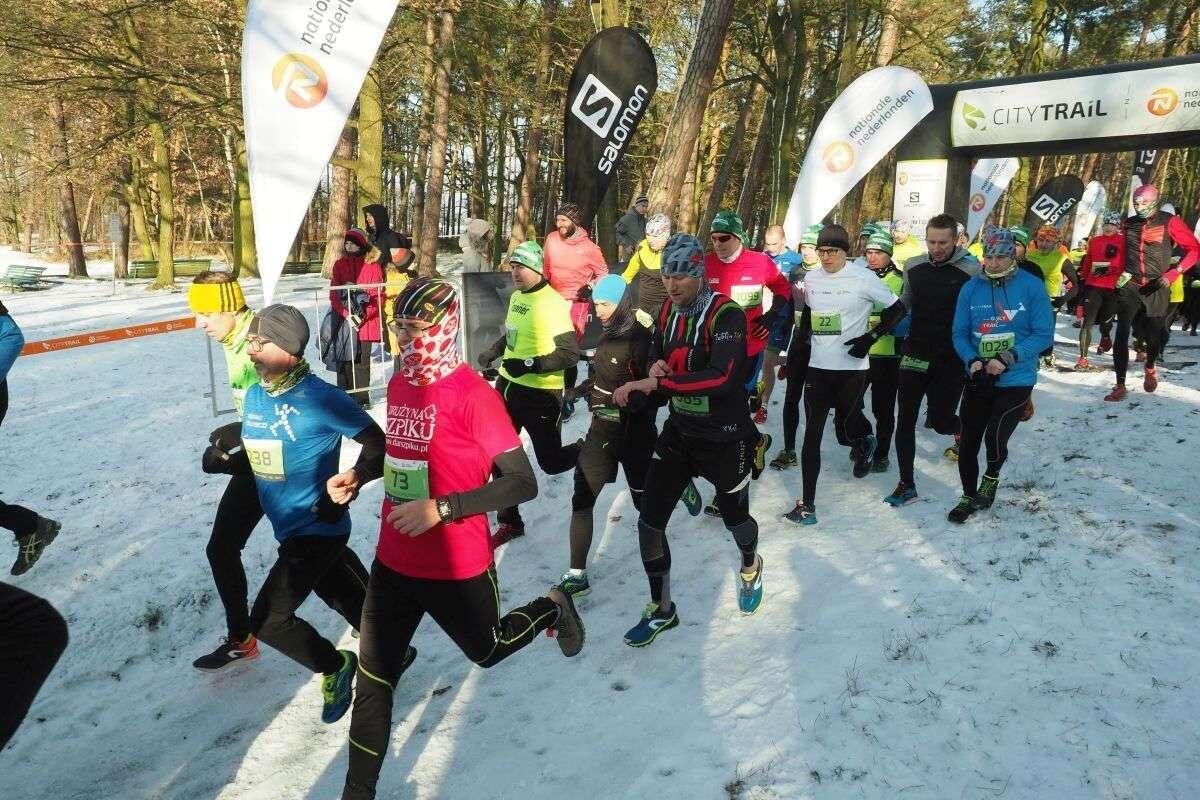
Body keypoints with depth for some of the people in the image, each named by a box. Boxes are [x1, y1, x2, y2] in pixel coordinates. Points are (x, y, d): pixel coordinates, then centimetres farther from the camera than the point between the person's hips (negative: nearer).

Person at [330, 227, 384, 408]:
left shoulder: (373, 266, 1)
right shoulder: (339, 264, 8)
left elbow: (378, 296, -2)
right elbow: (334, 295, 4)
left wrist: (362, 316, -12)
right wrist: (347, 315, -10)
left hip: (366, 323, -1)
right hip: (344, 322, 2)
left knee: (362, 361, 1)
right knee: (345, 360, 0)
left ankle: (362, 398, 11)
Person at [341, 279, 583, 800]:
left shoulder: (473, 394, -20)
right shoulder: (398, 384, 3)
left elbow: (522, 483, -21)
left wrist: (440, 509, -25)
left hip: (457, 568, -5)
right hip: (393, 562, 6)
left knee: (486, 651, 20)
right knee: (372, 681, 8)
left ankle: (552, 609, 47)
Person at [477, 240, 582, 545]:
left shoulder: (553, 303, -18)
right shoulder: (516, 297, 7)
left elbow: (570, 354, -21)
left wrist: (528, 365, -27)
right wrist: (494, 351, 7)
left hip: (541, 394, -7)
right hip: (508, 386, 8)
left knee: (551, 462, 4)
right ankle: (508, 521, 25)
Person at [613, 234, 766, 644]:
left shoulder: (726, 313, -21)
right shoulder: (668, 311, 2)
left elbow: (721, 377, -34)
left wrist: (657, 383, -39)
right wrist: (655, 367, -9)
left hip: (725, 438, -5)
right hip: (679, 432, 5)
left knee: (734, 516, 18)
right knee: (649, 522, -1)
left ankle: (750, 566, 54)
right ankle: (661, 609, 19)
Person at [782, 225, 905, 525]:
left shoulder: (863, 278, -8)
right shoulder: (811, 278, 6)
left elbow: (897, 310, -2)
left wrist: (870, 337, -11)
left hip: (851, 368, -3)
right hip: (817, 367, 3)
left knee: (849, 424, 9)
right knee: (812, 434, -4)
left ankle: (864, 444, 49)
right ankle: (807, 505, -1)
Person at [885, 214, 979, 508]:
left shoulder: (971, 270, -9)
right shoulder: (914, 266, 3)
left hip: (950, 362, -3)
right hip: (914, 356, 3)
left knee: (940, 420, 2)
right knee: (905, 420, 1)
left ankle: (963, 434, 40)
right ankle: (907, 484, 10)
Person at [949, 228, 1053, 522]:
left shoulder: (1032, 286, -8)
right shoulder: (971, 288, 0)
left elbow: (1044, 334, -8)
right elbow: (960, 333, 3)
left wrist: (1008, 359, -20)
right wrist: (972, 360, -15)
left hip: (1016, 380, -3)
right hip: (978, 378, 3)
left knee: (995, 435, -18)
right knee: (967, 442, 7)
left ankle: (992, 476, 16)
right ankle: (970, 497, 30)